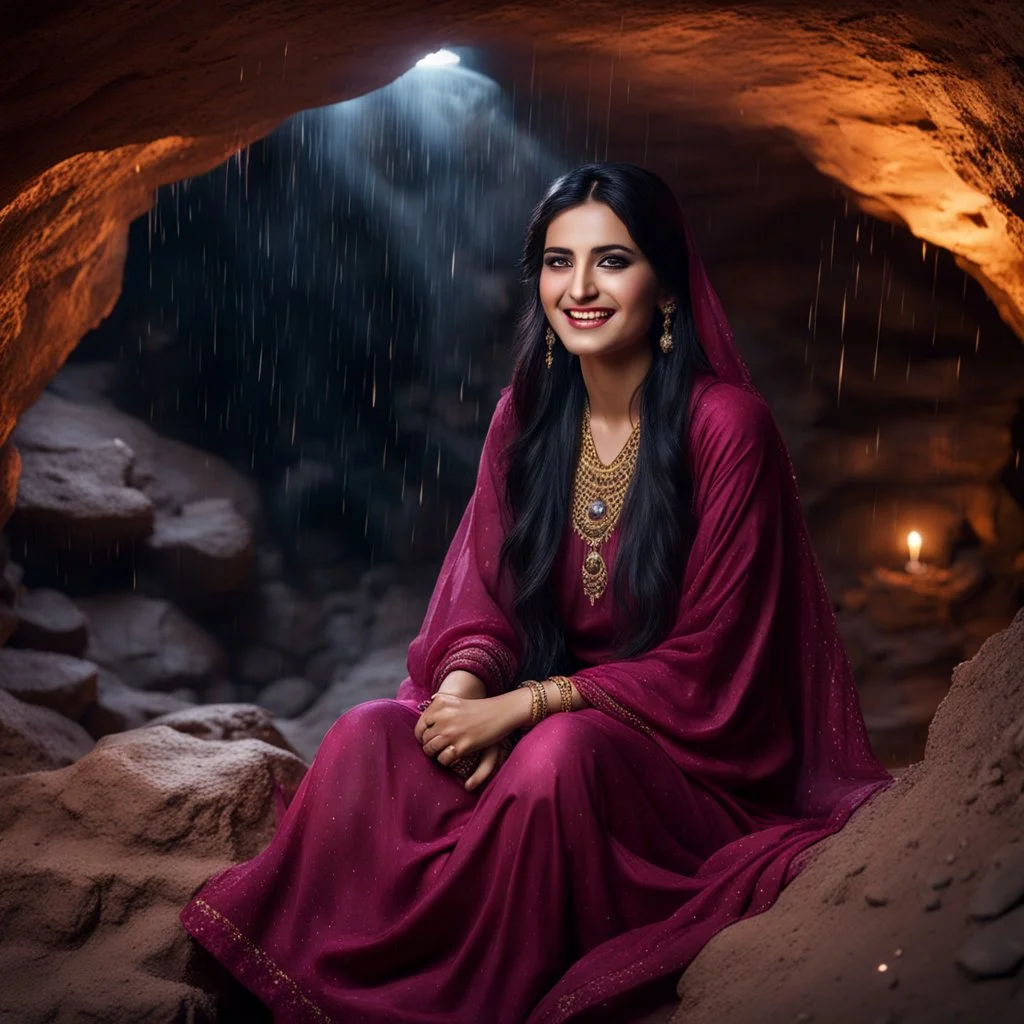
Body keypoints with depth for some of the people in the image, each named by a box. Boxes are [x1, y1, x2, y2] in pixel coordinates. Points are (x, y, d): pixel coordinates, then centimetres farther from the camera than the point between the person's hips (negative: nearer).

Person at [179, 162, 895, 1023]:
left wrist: (519, 708, -20)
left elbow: (705, 663, -14)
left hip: (693, 754, -5)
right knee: (369, 740, -21)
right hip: (544, 715, 5)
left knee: (556, 755, -36)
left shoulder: (726, 426, -14)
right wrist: (464, 687, -17)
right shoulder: (527, 413, 4)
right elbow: (485, 596, 7)